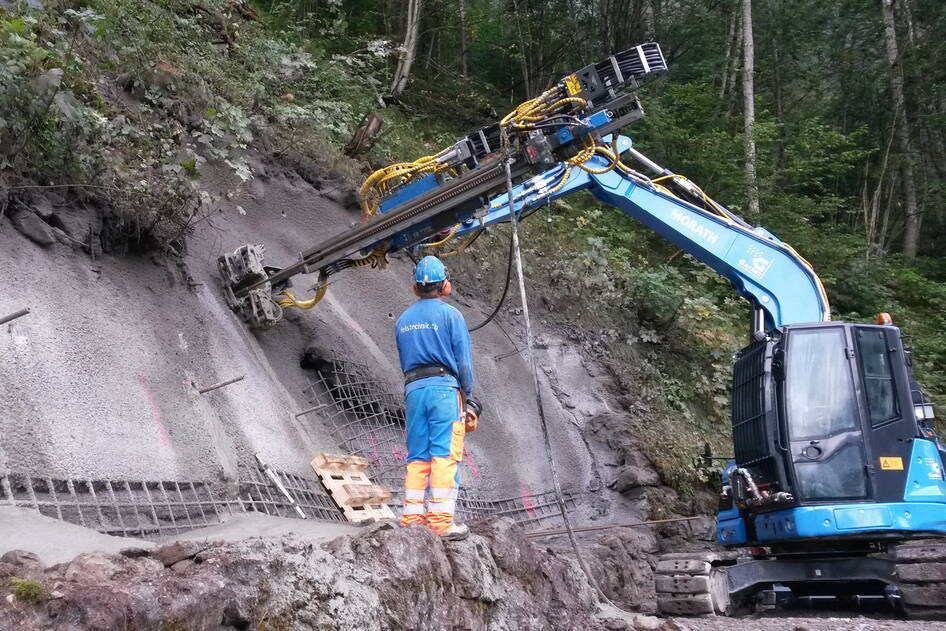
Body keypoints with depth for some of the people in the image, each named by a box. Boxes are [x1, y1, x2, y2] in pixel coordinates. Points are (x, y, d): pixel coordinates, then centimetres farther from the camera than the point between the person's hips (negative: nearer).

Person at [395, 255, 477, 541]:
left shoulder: (402, 320, 14)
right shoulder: (450, 314, -1)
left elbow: (403, 360, 16)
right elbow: (463, 359, -3)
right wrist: (468, 396, 3)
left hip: (413, 389, 5)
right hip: (444, 388, -5)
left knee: (417, 455, 10)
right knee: (445, 454, -6)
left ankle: (412, 516, 10)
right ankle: (442, 520, -9)